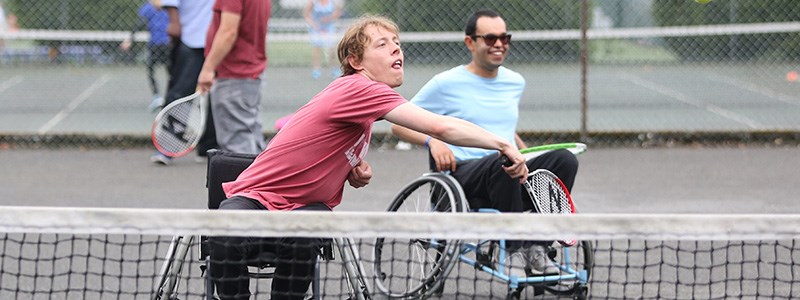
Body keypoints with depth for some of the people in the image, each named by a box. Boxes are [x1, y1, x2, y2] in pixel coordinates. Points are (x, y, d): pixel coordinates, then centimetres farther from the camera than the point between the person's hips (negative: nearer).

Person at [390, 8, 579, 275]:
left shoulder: (515, 82, 19)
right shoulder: (446, 83, 3)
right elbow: (399, 125, 6)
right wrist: (432, 141, -14)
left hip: (511, 178, 5)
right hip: (462, 174, -5)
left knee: (564, 159, -23)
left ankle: (535, 248, -25)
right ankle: (516, 249, -34)